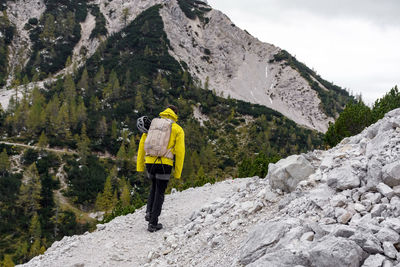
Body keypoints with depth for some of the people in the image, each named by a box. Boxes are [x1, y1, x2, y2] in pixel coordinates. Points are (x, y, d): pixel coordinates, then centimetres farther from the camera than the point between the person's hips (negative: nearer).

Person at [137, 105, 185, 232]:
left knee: (154, 186, 29)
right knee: (159, 193, 8)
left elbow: (142, 145, 10)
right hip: (164, 164, -3)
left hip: (149, 163, 3)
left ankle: (149, 212, 15)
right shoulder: (177, 129, 2)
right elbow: (180, 151, -2)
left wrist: (140, 165, 14)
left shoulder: (152, 124, 12)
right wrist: (178, 172, 3)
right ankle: (153, 223, 9)